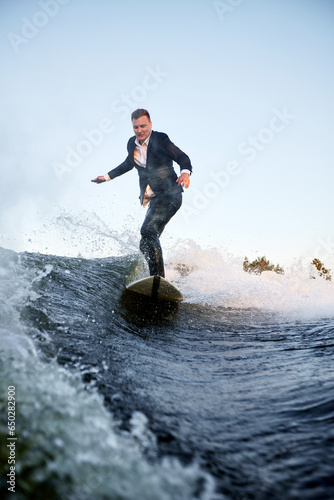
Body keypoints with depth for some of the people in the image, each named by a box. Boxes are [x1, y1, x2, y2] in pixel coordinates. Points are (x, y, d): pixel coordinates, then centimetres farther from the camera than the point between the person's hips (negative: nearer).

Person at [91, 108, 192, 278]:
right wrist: (107, 176, 33)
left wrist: (185, 172, -39)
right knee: (146, 244, 7)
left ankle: (158, 277, -22)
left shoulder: (160, 139, -8)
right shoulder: (132, 143, 10)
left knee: (148, 230, -25)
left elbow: (182, 157, -17)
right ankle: (157, 276, 21)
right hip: (153, 199, 7)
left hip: (169, 196, -7)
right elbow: (129, 163, 29)